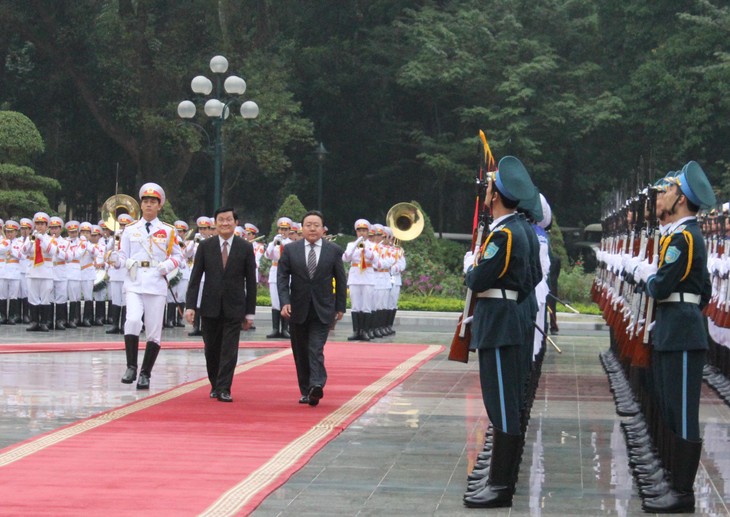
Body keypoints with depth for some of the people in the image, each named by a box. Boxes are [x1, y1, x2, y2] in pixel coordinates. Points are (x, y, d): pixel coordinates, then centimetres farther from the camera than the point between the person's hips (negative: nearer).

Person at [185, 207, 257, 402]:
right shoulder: (205, 246, 3)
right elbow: (195, 278, 3)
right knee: (212, 350, 10)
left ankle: (224, 389, -4)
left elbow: (251, 282, 3)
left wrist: (250, 312, 0)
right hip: (210, 307, 2)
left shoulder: (245, 248, 1)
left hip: (234, 308, -1)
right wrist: (190, 306, -6)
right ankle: (215, 386, 26)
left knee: (229, 350, -7)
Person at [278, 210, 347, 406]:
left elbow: (341, 281, 6)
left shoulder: (334, 250, 1)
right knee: (301, 353, 8)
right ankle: (306, 391, 17)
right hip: (298, 309, 2)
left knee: (316, 350, -15)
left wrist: (340, 307, 5)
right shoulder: (290, 250, 2)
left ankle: (316, 387, -25)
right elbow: (282, 278, -1)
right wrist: (285, 302, -14)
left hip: (322, 311, -2)